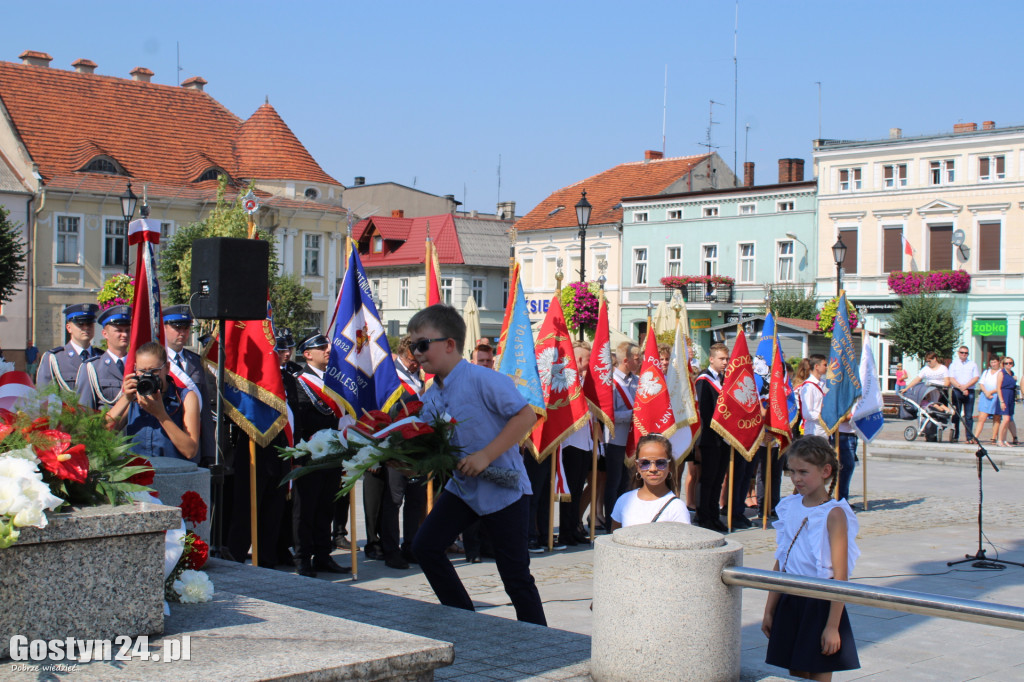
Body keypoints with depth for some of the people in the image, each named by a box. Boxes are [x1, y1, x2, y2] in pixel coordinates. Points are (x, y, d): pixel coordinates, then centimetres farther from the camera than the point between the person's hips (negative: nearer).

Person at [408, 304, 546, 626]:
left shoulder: (482, 380, -19)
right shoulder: (431, 397, 4)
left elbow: (526, 416, -21)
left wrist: (485, 455, -24)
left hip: (503, 487, -7)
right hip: (461, 486, 8)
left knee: (515, 574, -3)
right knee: (425, 546, 0)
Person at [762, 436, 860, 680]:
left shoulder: (833, 514, -12)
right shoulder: (790, 507, 6)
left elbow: (840, 576, -14)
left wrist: (833, 626, -17)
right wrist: (769, 611, 12)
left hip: (821, 604, -6)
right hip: (790, 602, 6)